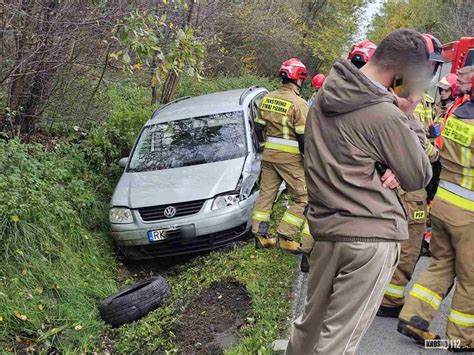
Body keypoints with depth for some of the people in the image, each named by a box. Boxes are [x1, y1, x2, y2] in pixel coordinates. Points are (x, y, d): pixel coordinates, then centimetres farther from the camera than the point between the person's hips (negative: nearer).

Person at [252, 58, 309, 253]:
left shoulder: (267, 99, 6)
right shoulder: (298, 103, -13)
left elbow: (259, 127, 12)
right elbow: (303, 136, -15)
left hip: (269, 154, 7)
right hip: (290, 157, -6)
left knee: (266, 193, 14)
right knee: (302, 197, 5)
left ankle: (260, 235, 18)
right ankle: (285, 237, 2)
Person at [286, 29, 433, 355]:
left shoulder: (327, 93, 4)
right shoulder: (386, 116, -17)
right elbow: (419, 178, -4)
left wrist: (381, 167, -2)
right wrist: (409, 119, 0)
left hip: (325, 227, 7)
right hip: (372, 236, -7)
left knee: (311, 320, 23)